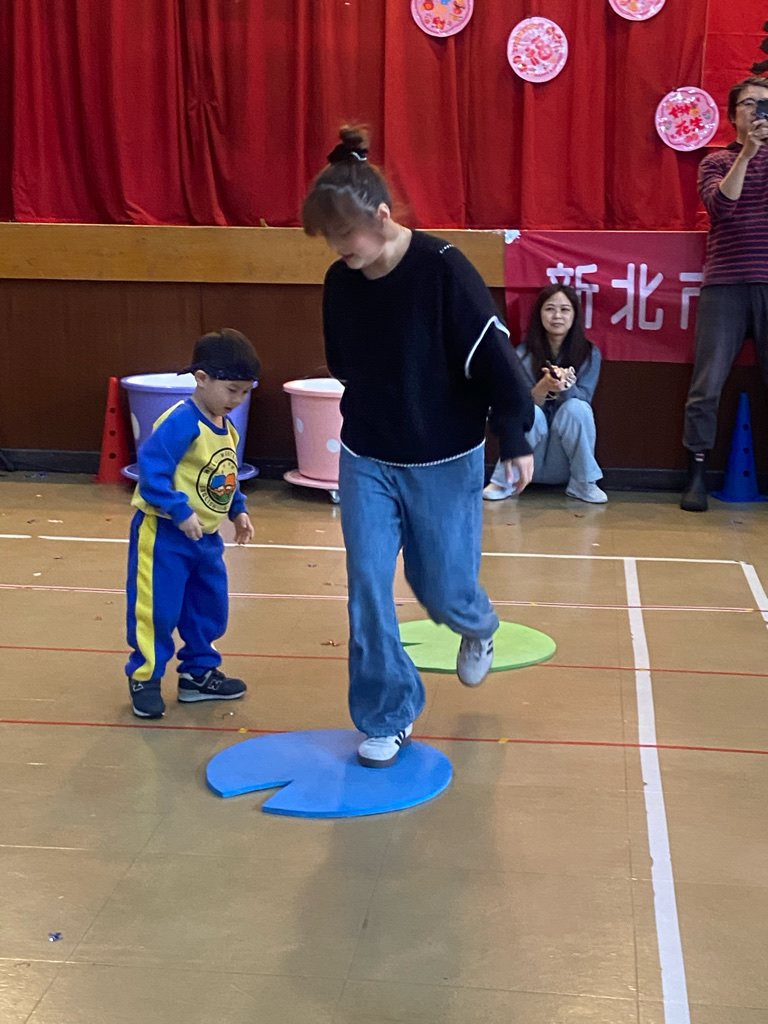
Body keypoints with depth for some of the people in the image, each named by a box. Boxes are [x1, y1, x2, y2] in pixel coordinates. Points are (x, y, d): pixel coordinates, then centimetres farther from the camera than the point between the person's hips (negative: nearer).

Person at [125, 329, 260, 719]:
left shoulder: (226, 429, 7)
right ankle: (144, 679, 13)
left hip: (206, 538, 9)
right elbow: (151, 467, -29)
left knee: (210, 608, 16)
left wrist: (238, 510, 10)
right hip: (163, 534, -9)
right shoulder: (181, 422, -22)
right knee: (157, 610, -2)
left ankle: (199, 673, 31)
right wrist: (180, 512, -30)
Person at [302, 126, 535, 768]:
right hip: (367, 462, 4)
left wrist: (516, 440, -13)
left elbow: (493, 355, -16)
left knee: (443, 590, 7)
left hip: (445, 463, -4)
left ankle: (478, 628, 45)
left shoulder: (443, 270, -20)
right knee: (368, 588, -2)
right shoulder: (339, 283, -5)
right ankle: (388, 718, 14)